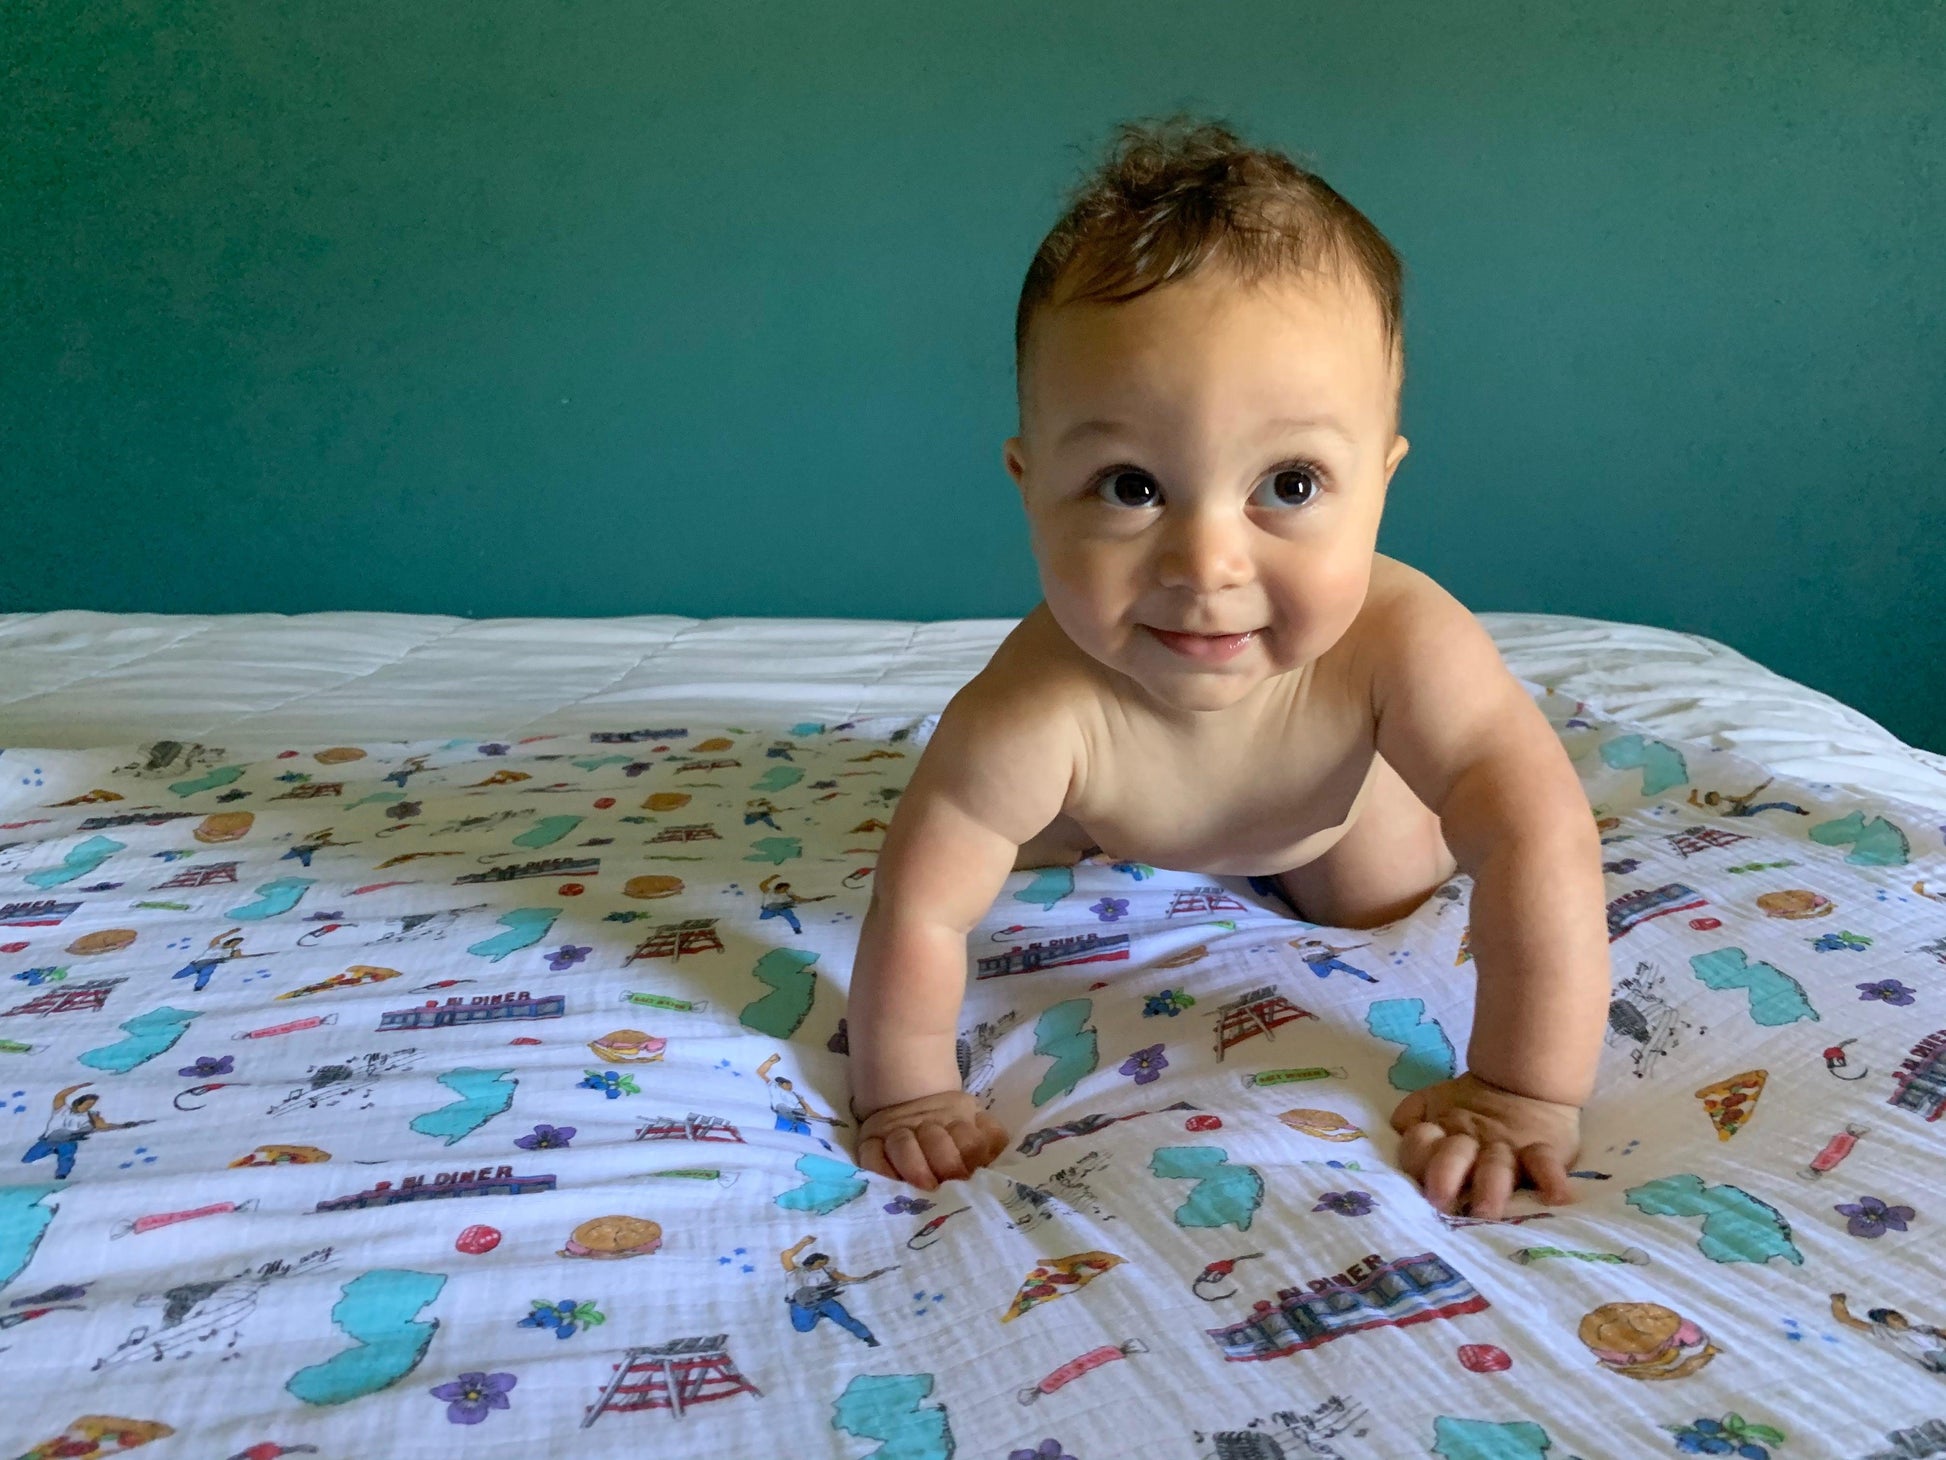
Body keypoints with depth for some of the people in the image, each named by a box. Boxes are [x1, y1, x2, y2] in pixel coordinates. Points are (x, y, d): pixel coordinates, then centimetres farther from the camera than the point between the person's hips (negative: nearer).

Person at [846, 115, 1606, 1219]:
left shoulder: (1404, 644, -48)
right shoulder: (1034, 715, -49)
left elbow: (1544, 842, -47)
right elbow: (919, 911, -40)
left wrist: (1526, 1097, -47)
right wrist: (906, 1096, -29)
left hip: (1335, 781, 1)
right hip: (1109, 784, 0)